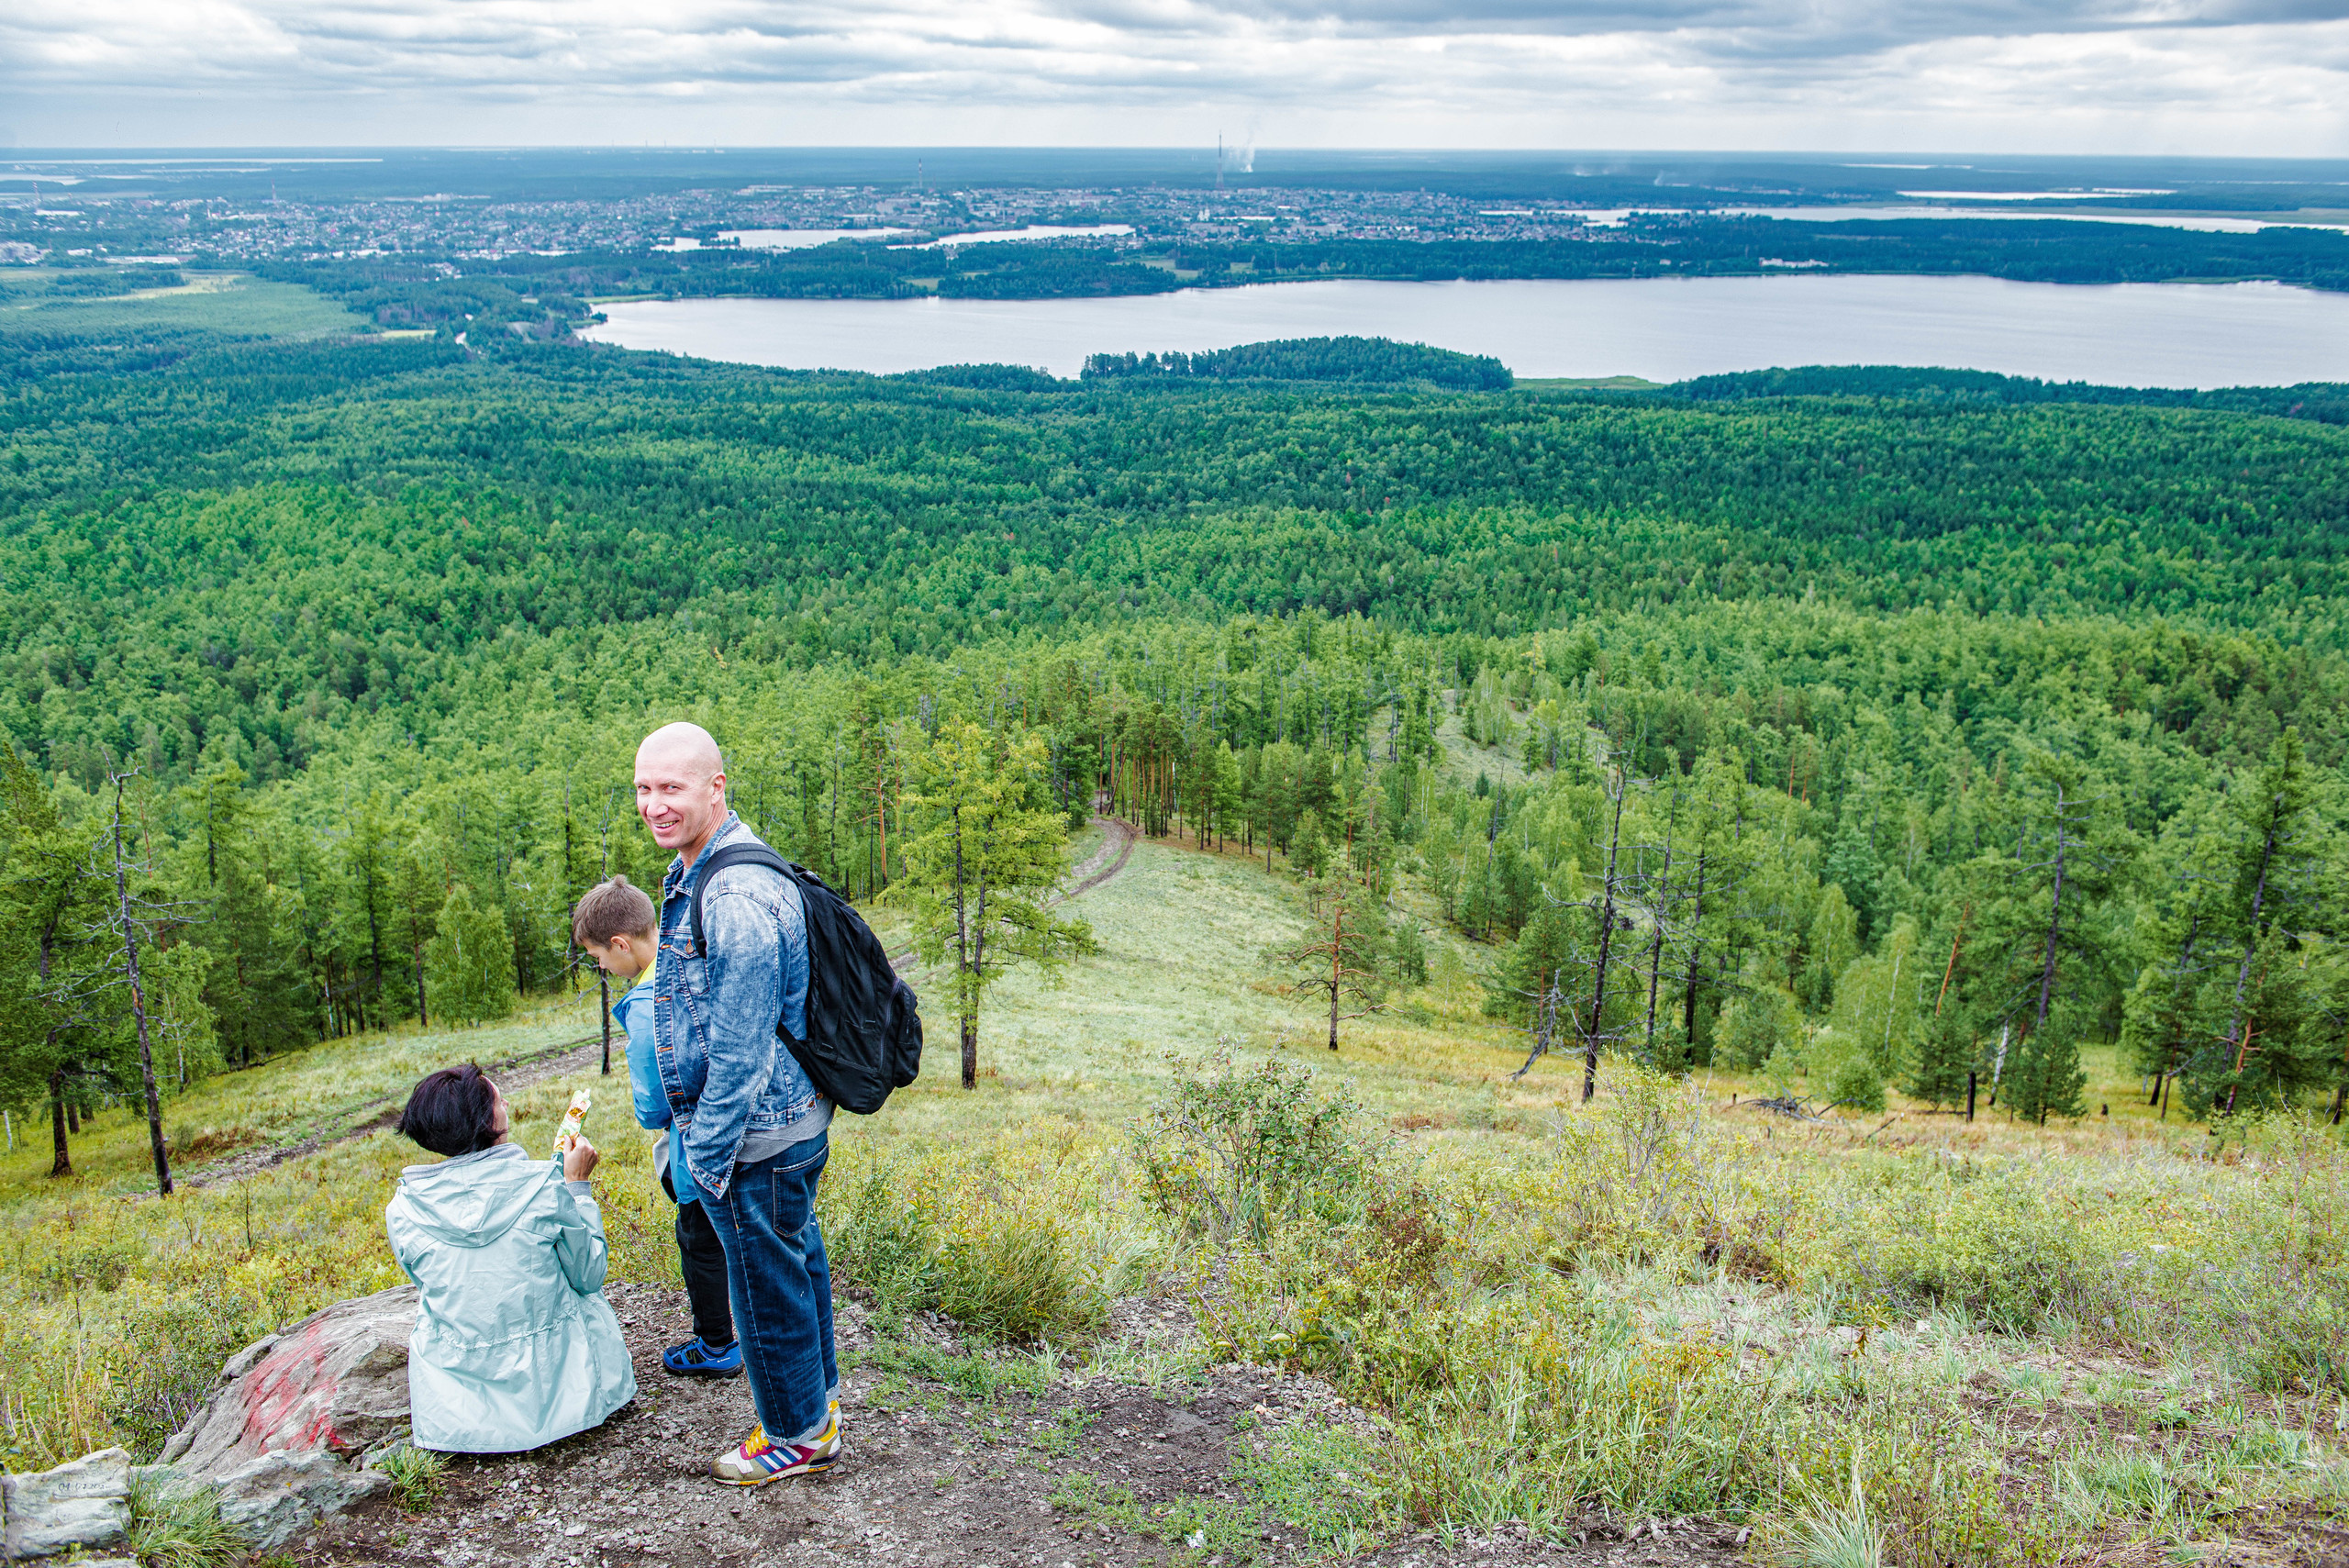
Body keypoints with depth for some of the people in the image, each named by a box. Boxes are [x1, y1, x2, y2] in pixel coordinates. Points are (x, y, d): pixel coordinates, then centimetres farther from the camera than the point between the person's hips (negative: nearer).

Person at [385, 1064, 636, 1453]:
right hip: (556, 1388, -1)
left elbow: (431, 1284, 7)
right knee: (586, 1298, 31)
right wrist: (577, 1185, 4)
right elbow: (588, 1277, -4)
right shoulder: (545, 1186, -19)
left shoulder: (403, 1211, -12)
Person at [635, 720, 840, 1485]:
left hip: (757, 1136, -10)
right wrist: (697, 1136, 22)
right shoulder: (696, 873, 7)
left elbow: (740, 1049, -26)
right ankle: (817, 1399, 41)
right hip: (784, 1126, 10)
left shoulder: (738, 897, -27)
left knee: (768, 1284, 7)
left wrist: (707, 1156, -19)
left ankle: (795, 1435, 26)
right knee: (796, 1263, 23)